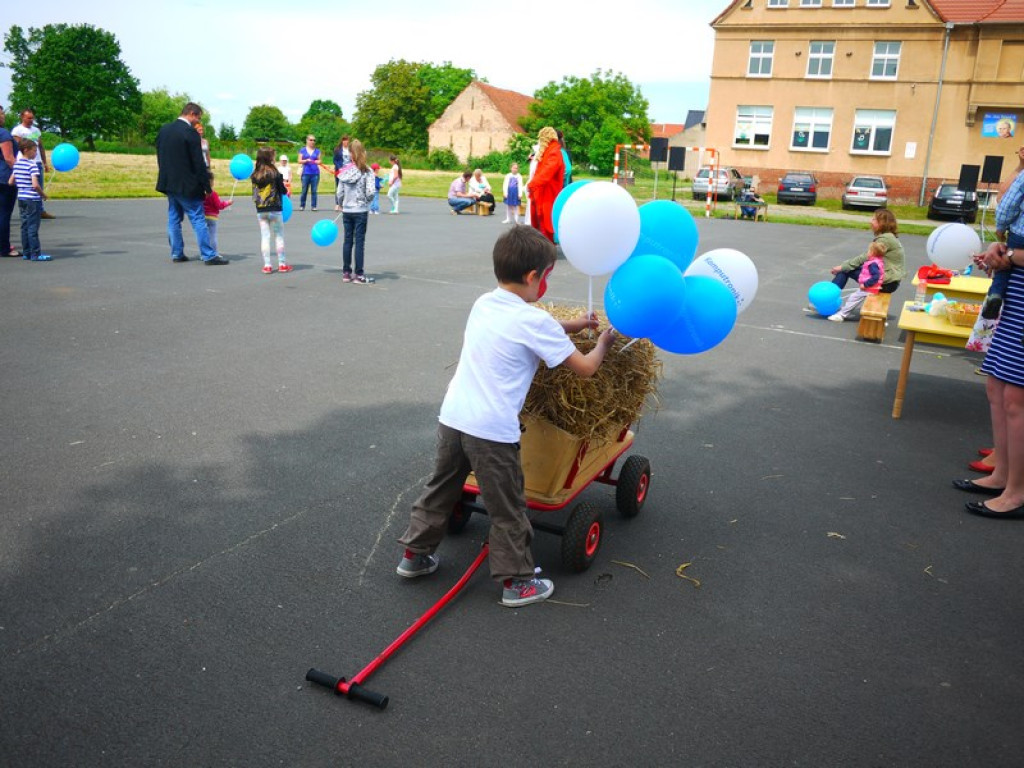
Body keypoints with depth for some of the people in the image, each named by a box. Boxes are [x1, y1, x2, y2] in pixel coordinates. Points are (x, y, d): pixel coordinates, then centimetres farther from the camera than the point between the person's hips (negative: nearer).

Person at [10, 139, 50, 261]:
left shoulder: (17, 163, 9)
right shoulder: (32, 164, -14)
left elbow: (10, 182, 12)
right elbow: (35, 185, -23)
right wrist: (43, 194, -9)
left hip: (21, 198, 8)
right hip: (33, 200, -8)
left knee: (25, 226, 12)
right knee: (33, 227, -4)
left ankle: (26, 253, 17)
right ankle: (35, 254, -1)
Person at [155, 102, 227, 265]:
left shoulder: (164, 129, 8)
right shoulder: (190, 133, -15)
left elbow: (159, 155, 15)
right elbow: (198, 163, -15)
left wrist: (166, 176, 21)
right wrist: (207, 185, -9)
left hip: (168, 183, 8)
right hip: (187, 185, -7)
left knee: (174, 218, 13)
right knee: (198, 219, -3)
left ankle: (176, 253, 17)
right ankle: (208, 256, -2)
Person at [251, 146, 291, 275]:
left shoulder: (254, 175, 1)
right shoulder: (275, 173, -11)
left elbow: (255, 193, 7)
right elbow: (282, 190, -6)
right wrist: (286, 190, 16)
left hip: (260, 210, 3)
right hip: (274, 209, -3)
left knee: (264, 237, 6)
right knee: (279, 236, 7)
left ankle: (267, 265, 5)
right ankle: (282, 264, 12)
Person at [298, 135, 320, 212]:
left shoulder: (317, 151, 11)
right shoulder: (302, 150, 7)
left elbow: (319, 161, 11)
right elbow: (299, 161, 4)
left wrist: (316, 162, -11)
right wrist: (306, 160, -12)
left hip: (315, 173, 1)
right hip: (306, 173, -1)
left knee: (314, 190, 0)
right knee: (304, 190, 0)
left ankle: (313, 206, 4)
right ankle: (302, 205, 9)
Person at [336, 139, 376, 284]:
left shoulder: (345, 171, 0)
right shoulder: (366, 171, -11)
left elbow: (340, 193, 2)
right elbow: (370, 192, -17)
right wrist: (367, 200, 4)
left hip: (346, 210, 4)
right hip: (361, 211, -3)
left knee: (347, 240, 12)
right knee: (359, 241, 2)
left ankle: (346, 272, 17)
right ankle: (358, 275, 4)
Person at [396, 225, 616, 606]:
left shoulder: (483, 304, 9)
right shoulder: (534, 321, -12)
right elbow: (585, 367, -6)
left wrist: (574, 324, 24)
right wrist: (604, 341, 13)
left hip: (452, 417, 7)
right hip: (492, 431, -7)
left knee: (441, 489, 23)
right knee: (507, 509, 9)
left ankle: (415, 554, 37)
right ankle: (516, 581, 22)